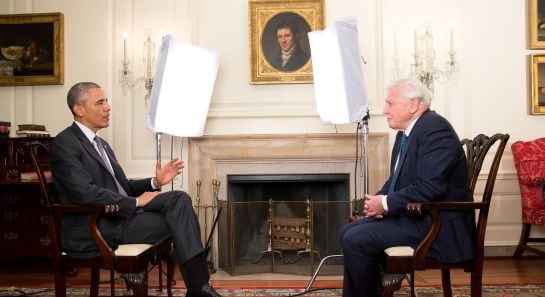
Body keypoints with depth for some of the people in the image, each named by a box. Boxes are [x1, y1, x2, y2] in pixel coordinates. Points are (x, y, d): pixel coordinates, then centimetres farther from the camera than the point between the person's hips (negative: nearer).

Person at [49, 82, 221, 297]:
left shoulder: (100, 144, 21)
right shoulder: (63, 145, -9)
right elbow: (86, 193, -21)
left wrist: (155, 182, 2)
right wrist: (136, 202, -15)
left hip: (122, 214, 8)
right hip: (95, 229, -8)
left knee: (180, 198, -13)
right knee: (175, 221, -17)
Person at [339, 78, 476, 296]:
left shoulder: (435, 128, -18)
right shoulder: (405, 132, 12)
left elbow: (429, 188, -27)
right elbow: (396, 180, 19)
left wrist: (386, 203, -16)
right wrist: (379, 201, -1)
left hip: (437, 223, -10)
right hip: (413, 214, 10)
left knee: (355, 240, -18)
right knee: (347, 233, 7)